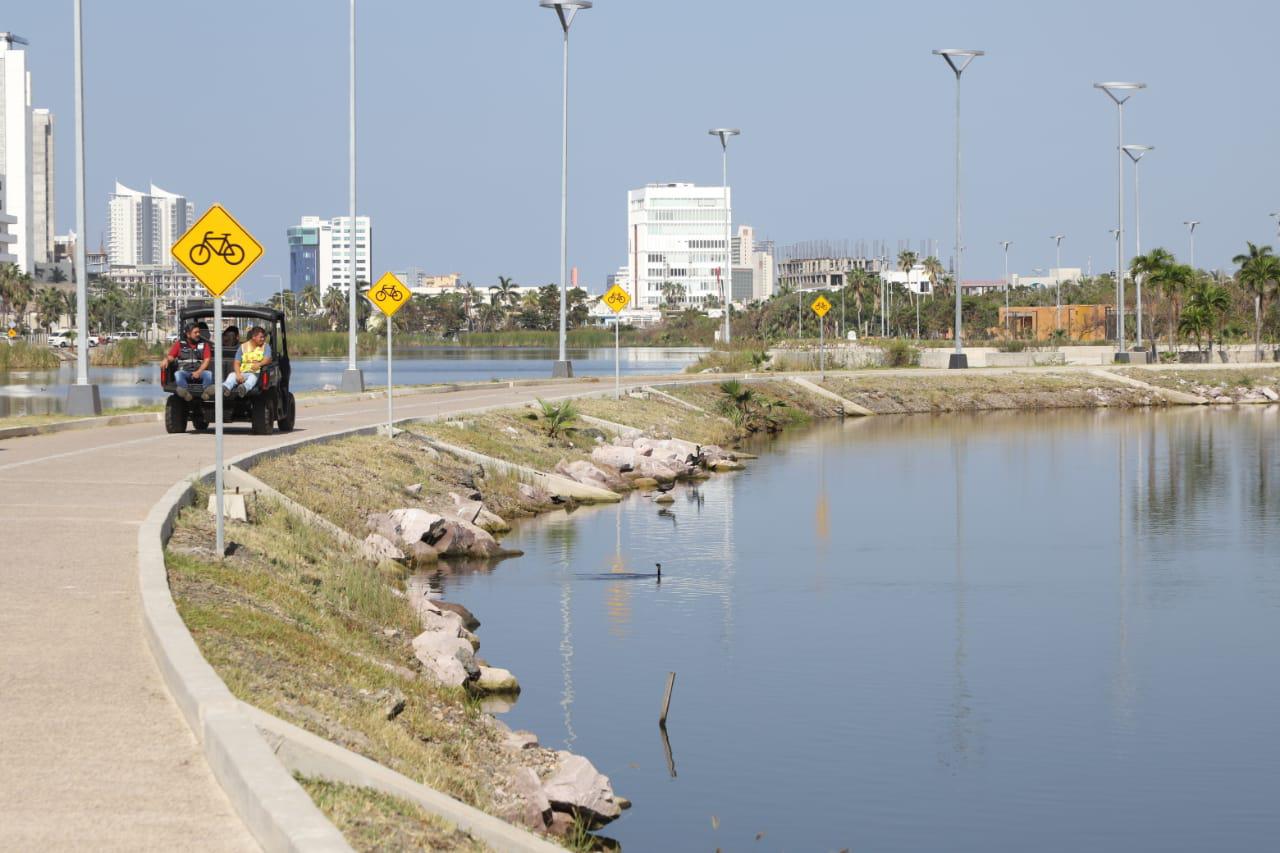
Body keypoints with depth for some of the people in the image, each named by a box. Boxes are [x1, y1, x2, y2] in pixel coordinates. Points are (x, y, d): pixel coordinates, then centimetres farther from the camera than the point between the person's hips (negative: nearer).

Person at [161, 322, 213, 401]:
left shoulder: (203, 344, 13)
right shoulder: (179, 344, 14)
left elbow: (206, 360, 4)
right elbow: (171, 356, 10)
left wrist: (198, 372, -13)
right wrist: (166, 360, -16)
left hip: (199, 372, 0)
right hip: (184, 372, 0)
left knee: (209, 373, -31)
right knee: (178, 374, -33)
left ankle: (208, 391, -58)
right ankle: (185, 392, -58)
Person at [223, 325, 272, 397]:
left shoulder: (265, 346, 12)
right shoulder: (243, 347, 13)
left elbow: (268, 359, -5)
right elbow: (236, 363, 5)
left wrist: (259, 364, -28)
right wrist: (238, 374, -15)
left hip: (256, 373, -2)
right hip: (243, 373, 2)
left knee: (253, 377, -37)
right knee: (232, 375, -28)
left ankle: (245, 388, -68)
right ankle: (225, 387, -58)